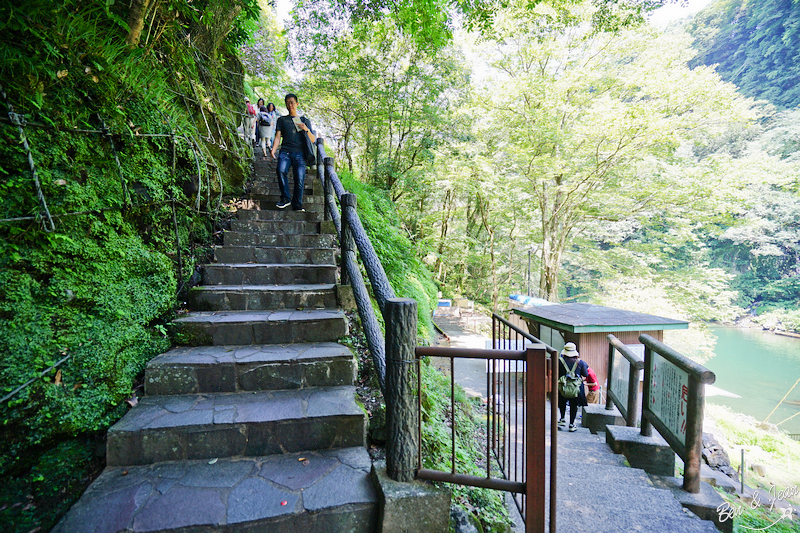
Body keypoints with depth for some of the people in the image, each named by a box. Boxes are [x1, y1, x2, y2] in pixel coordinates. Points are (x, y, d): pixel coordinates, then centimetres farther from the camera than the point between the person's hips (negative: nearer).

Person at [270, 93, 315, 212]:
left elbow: (313, 140, 15)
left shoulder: (305, 121, 21)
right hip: (285, 152, 0)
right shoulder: (282, 120, 22)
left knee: (299, 179, -15)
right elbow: (278, 137, 15)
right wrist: (273, 150, -3)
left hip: (300, 154, 0)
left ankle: (297, 206, -5)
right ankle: (285, 198, -15)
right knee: (281, 171, -28)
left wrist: (306, 129, -4)